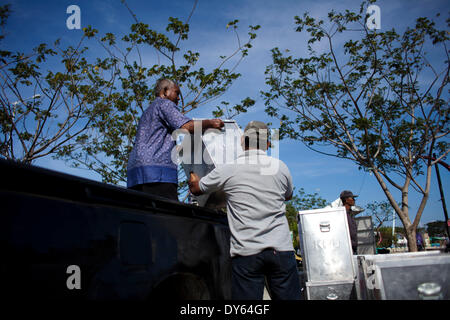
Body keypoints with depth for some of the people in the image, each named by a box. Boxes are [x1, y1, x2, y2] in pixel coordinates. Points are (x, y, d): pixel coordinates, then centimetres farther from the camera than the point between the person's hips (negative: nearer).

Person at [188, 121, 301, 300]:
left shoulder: (227, 171, -1)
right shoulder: (281, 168, 5)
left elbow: (196, 189, 16)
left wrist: (192, 176, 38)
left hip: (246, 252, -2)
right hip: (281, 250, 2)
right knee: (288, 296, 8)